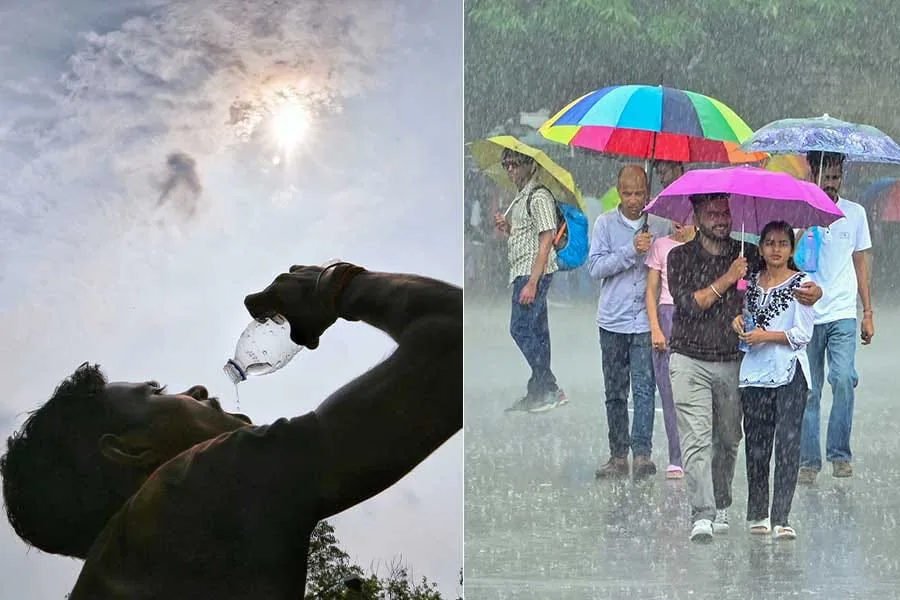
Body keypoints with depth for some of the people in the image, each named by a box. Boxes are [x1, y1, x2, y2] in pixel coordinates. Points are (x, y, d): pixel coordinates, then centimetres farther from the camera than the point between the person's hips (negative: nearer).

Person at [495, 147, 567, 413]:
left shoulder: (539, 197, -12)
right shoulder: (520, 198, 18)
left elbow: (545, 242, -18)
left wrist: (532, 282, -22)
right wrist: (506, 227, 7)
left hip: (533, 273, -10)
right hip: (523, 273, 10)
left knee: (521, 330, -12)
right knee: (536, 333, 9)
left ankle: (550, 390, -9)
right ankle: (539, 393, 11)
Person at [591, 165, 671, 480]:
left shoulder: (661, 225, 5)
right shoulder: (605, 223, 4)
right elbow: (595, 266, -7)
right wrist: (632, 250, -17)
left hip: (646, 320, -1)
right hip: (613, 321, 1)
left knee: (644, 388, -12)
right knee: (615, 392, 8)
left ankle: (642, 452, -15)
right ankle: (618, 456, 15)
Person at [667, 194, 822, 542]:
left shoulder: (749, 256, 6)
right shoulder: (680, 257, 0)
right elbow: (689, 304, -13)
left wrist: (814, 291, -11)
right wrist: (728, 279, -14)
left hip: (734, 363, 3)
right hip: (690, 361, -3)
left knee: (728, 440, 11)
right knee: (696, 440, -12)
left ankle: (721, 506, 28)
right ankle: (702, 516, -16)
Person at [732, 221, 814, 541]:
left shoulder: (801, 283, -1)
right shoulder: (751, 282, 12)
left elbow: (803, 334, -6)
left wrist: (766, 336, -12)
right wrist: (738, 323, 2)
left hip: (790, 373, -4)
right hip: (755, 371, 4)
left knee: (788, 442, -8)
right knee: (755, 444, 5)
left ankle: (781, 519, -9)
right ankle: (758, 514, 16)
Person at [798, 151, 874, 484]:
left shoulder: (855, 213, 9)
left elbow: (861, 263, 15)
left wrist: (868, 312, 12)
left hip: (842, 314, 1)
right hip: (806, 315, -1)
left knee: (844, 379, -16)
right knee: (808, 390, 2)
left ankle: (839, 453, -4)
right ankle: (809, 461, 11)